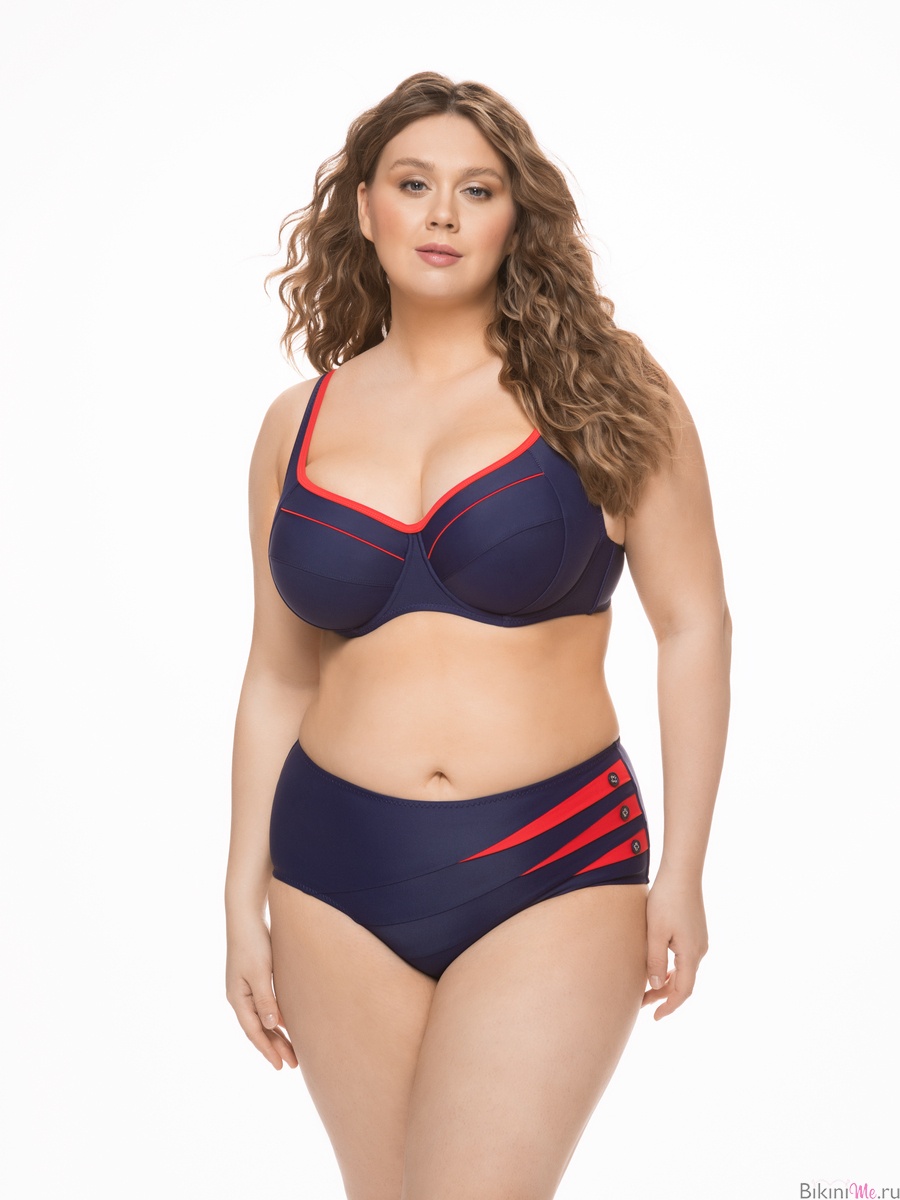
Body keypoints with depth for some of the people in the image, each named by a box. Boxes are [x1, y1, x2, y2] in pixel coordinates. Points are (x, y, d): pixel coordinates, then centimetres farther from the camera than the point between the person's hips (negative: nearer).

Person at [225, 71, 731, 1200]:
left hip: (552, 874, -3)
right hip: (337, 881, 3)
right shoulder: (301, 423, 7)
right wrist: (244, 903, 11)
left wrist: (682, 872, -3)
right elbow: (278, 677, 11)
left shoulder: (601, 388, -1)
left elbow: (694, 629, 0)